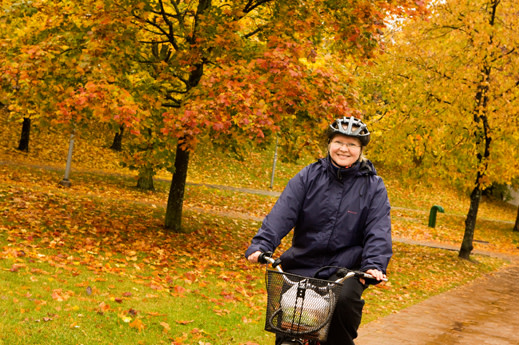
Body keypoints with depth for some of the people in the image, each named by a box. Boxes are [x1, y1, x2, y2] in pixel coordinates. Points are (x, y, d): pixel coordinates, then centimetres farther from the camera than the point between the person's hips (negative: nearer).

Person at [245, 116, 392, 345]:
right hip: (302, 264, 2)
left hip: (346, 269, -2)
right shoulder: (308, 176, 3)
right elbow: (283, 212, -8)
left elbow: (378, 230, -6)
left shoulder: (373, 186, 2)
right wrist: (261, 245, -22)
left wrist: (375, 264, -23)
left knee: (345, 300, -29)